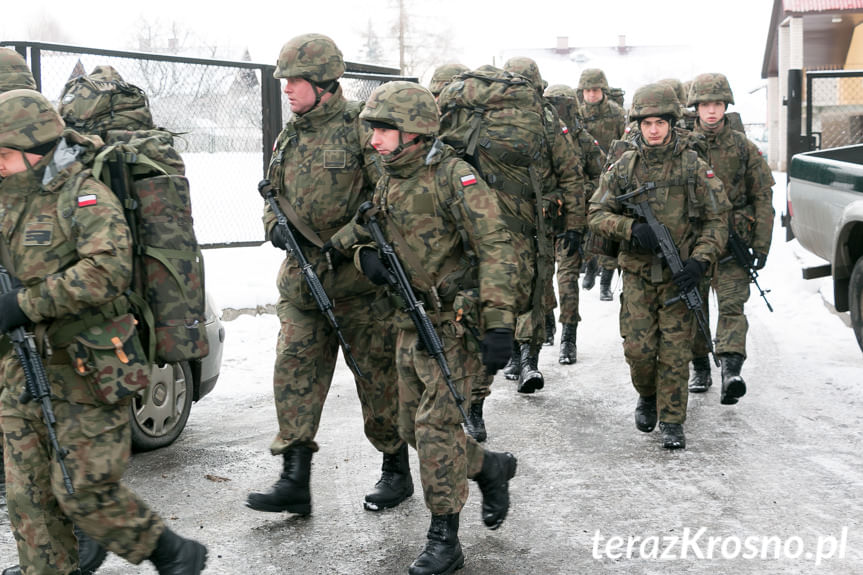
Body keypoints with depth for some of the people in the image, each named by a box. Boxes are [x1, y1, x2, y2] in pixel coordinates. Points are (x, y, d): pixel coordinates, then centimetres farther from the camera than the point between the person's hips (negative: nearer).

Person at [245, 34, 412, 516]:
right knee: (294, 372, 1)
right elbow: (274, 196, 22)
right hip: (303, 277, 6)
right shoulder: (290, 137, 12)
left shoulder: (362, 127, -9)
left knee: (377, 377, 5)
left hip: (360, 277, -6)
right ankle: (295, 481, 7)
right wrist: (276, 226, 0)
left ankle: (397, 473, 21)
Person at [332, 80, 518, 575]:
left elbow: (496, 248, -22)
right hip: (412, 320, 8)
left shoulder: (454, 176, -17)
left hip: (456, 320, -8)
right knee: (414, 429, 12)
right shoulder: (390, 181, 8)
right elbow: (364, 231, 20)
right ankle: (492, 468, 35)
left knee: (436, 426, -10)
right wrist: (366, 254, -6)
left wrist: (499, 324, -28)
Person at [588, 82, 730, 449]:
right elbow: (597, 215, 4)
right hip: (638, 273, 1)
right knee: (638, 347, -2)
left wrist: (700, 260, -12)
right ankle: (647, 396, 28)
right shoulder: (623, 167, 4)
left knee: (675, 350, -2)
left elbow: (717, 219, 1)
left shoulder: (694, 167, -1)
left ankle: (672, 420, 10)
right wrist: (632, 228, -14)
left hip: (679, 275, -1)